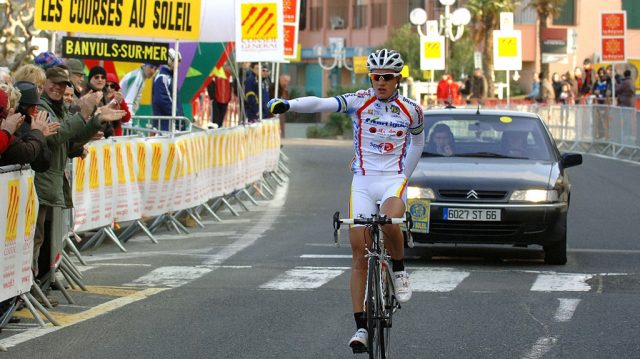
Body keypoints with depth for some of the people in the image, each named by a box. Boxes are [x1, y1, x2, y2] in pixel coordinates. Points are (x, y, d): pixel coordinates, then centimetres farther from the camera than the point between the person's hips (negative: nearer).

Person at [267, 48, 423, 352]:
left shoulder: (412, 111, 1)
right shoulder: (359, 102, -3)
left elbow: (417, 142, 20)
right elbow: (321, 104, -18)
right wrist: (287, 105, -34)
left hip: (393, 179, 0)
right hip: (363, 181, 0)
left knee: (390, 222, -34)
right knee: (359, 253, -5)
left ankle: (399, 270, -4)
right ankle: (361, 327, -1)